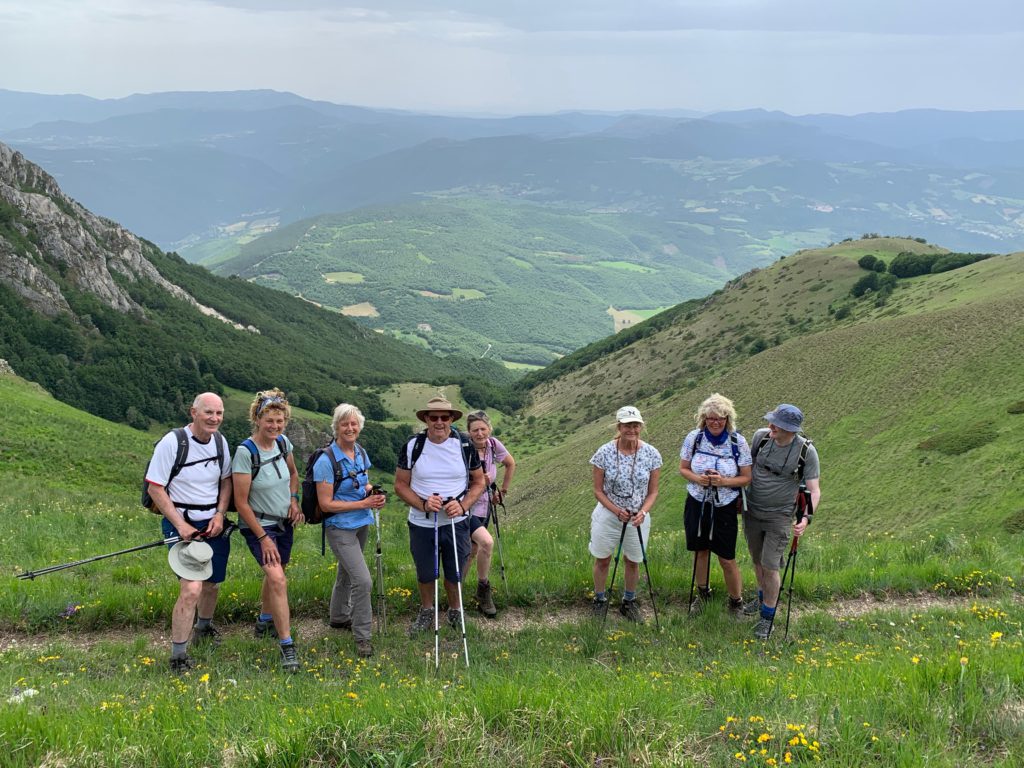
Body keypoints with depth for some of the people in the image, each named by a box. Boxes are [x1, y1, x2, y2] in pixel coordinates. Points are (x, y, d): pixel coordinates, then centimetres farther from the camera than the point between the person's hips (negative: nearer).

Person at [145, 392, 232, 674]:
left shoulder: (220, 441, 2)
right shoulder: (172, 442, -16)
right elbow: (155, 488, -13)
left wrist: (220, 515, -2)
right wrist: (180, 525, -17)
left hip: (213, 523, 6)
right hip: (182, 524, -6)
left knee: (212, 584, 19)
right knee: (192, 589, -18)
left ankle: (204, 627, 49)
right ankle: (178, 658, -6)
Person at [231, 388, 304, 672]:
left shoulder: (283, 442, -4)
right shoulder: (246, 452, -23)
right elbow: (241, 502, -19)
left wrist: (294, 500, 1)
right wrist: (263, 537, -19)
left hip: (284, 522, 7)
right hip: (258, 525, -7)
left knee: (274, 575, 22)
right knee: (277, 579, -21)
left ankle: (265, 621, 46)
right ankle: (287, 646, -16)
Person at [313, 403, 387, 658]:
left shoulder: (361, 453, 1)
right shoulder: (326, 461, -20)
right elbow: (326, 504, -19)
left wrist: (375, 494, -6)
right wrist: (364, 504, -21)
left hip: (361, 523, 7)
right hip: (340, 527, -7)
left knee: (346, 572, 24)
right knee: (363, 580, -15)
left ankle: (338, 617, 44)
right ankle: (362, 636, -2)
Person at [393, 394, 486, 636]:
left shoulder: (465, 446, -6)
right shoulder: (412, 446, -8)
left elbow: (479, 482, 3)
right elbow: (400, 484, -1)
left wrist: (463, 505, -15)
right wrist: (423, 504, -19)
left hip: (456, 523, 0)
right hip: (421, 524, 0)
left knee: (454, 574, 11)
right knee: (425, 574, 14)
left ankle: (456, 612, 37)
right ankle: (426, 612, 39)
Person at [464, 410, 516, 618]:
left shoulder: (493, 445, -3)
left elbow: (510, 464, 16)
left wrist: (503, 490, 14)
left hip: (484, 507, 6)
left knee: (473, 552, 15)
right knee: (487, 543, -25)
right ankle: (483, 590, -5)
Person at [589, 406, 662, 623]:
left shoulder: (651, 454, -10)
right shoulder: (604, 452, -14)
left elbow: (653, 492, -2)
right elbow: (598, 490, -7)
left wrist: (643, 512, -20)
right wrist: (616, 510, -20)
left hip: (638, 518, 1)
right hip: (608, 514, -1)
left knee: (633, 562, 15)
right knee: (602, 560, 12)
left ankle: (629, 602, 35)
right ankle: (600, 601, 32)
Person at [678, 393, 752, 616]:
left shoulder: (738, 442, -11)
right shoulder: (694, 438, -7)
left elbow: (747, 478, -6)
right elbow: (683, 468, 2)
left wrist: (723, 481, -23)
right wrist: (698, 479, -19)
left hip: (725, 507, -2)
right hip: (697, 504, 2)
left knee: (727, 559, 2)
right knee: (700, 551, 17)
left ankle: (736, 602, 22)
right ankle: (703, 593, 40)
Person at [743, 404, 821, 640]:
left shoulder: (806, 451, -17)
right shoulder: (760, 437, -9)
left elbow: (814, 490, -14)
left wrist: (806, 518, -29)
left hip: (779, 517, -4)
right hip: (752, 512, 4)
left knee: (770, 566, -6)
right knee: (757, 560, 18)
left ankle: (767, 616, 10)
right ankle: (763, 598, 42)